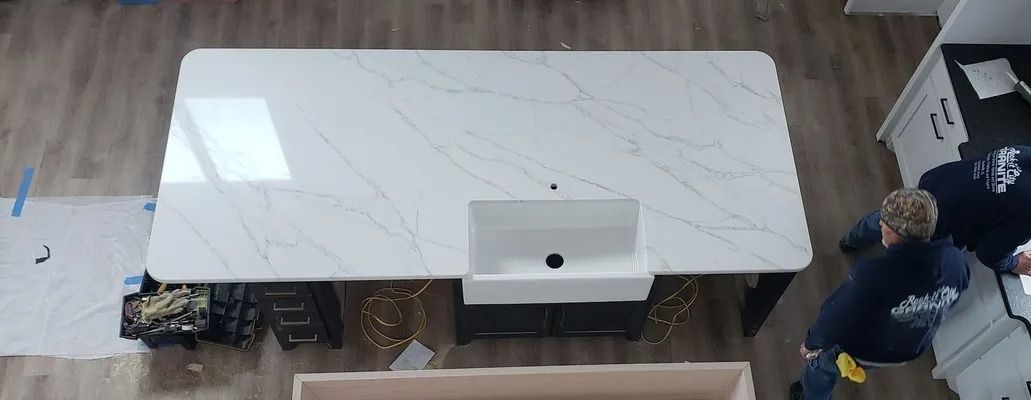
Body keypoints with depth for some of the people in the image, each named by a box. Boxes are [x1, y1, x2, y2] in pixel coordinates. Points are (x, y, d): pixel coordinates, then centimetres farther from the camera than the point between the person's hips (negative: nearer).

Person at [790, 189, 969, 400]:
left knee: (820, 361, 28)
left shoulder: (874, 274, -43)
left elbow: (836, 317, -29)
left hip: (864, 352, -5)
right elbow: (949, 302, -2)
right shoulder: (955, 260, -24)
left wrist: (812, 343, -9)